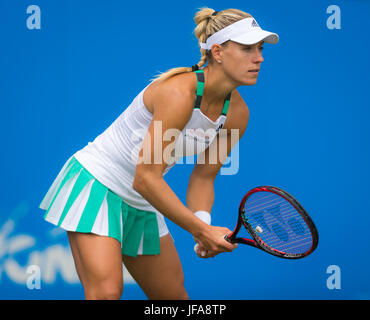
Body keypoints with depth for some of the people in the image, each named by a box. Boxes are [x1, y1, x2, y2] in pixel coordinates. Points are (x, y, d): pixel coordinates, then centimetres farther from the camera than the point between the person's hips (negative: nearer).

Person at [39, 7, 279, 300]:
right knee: (106, 291, -23)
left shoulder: (237, 113, -6)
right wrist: (202, 230, -27)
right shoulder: (179, 93, -29)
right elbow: (146, 179, -29)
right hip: (97, 181, -8)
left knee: (174, 295, 13)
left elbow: (202, 177, 4)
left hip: (142, 204, 8)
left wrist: (203, 227, -15)